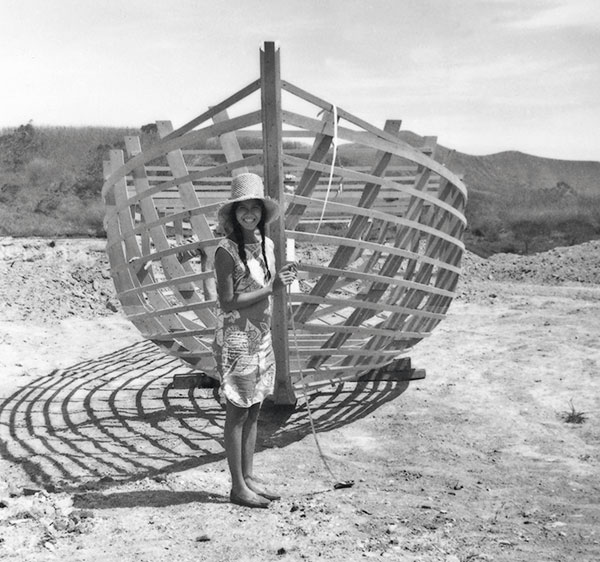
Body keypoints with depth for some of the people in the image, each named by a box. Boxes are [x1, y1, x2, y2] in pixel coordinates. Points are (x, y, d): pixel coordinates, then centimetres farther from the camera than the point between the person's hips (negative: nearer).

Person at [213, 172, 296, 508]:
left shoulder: (268, 245, 6)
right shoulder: (227, 251, -15)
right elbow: (228, 302, -19)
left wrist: (282, 278, -3)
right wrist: (271, 288, -18)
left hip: (262, 336, 7)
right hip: (236, 338, -7)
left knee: (254, 410, 14)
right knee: (237, 412, 1)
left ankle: (249, 477, 25)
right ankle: (238, 486, 11)